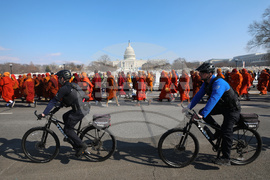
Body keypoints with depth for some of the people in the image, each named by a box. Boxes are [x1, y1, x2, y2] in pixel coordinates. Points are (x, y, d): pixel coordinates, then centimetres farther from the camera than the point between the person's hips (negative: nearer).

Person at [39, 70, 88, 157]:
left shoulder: (64, 88, -9)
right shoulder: (73, 85, 17)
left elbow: (53, 101, -9)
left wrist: (44, 113, -6)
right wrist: (62, 104, 36)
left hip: (79, 111, -9)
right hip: (84, 107, 9)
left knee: (67, 129, 2)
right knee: (65, 117, 25)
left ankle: (81, 145, 2)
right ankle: (72, 137, 29)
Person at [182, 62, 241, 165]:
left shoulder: (218, 83, -31)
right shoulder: (206, 83, -3)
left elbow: (213, 100, -41)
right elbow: (199, 95, -3)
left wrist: (202, 114, -45)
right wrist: (189, 107, -11)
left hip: (232, 109, -8)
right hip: (221, 106, 8)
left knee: (226, 132, -15)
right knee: (202, 112, -6)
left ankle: (226, 159, -4)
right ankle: (218, 129, 11)